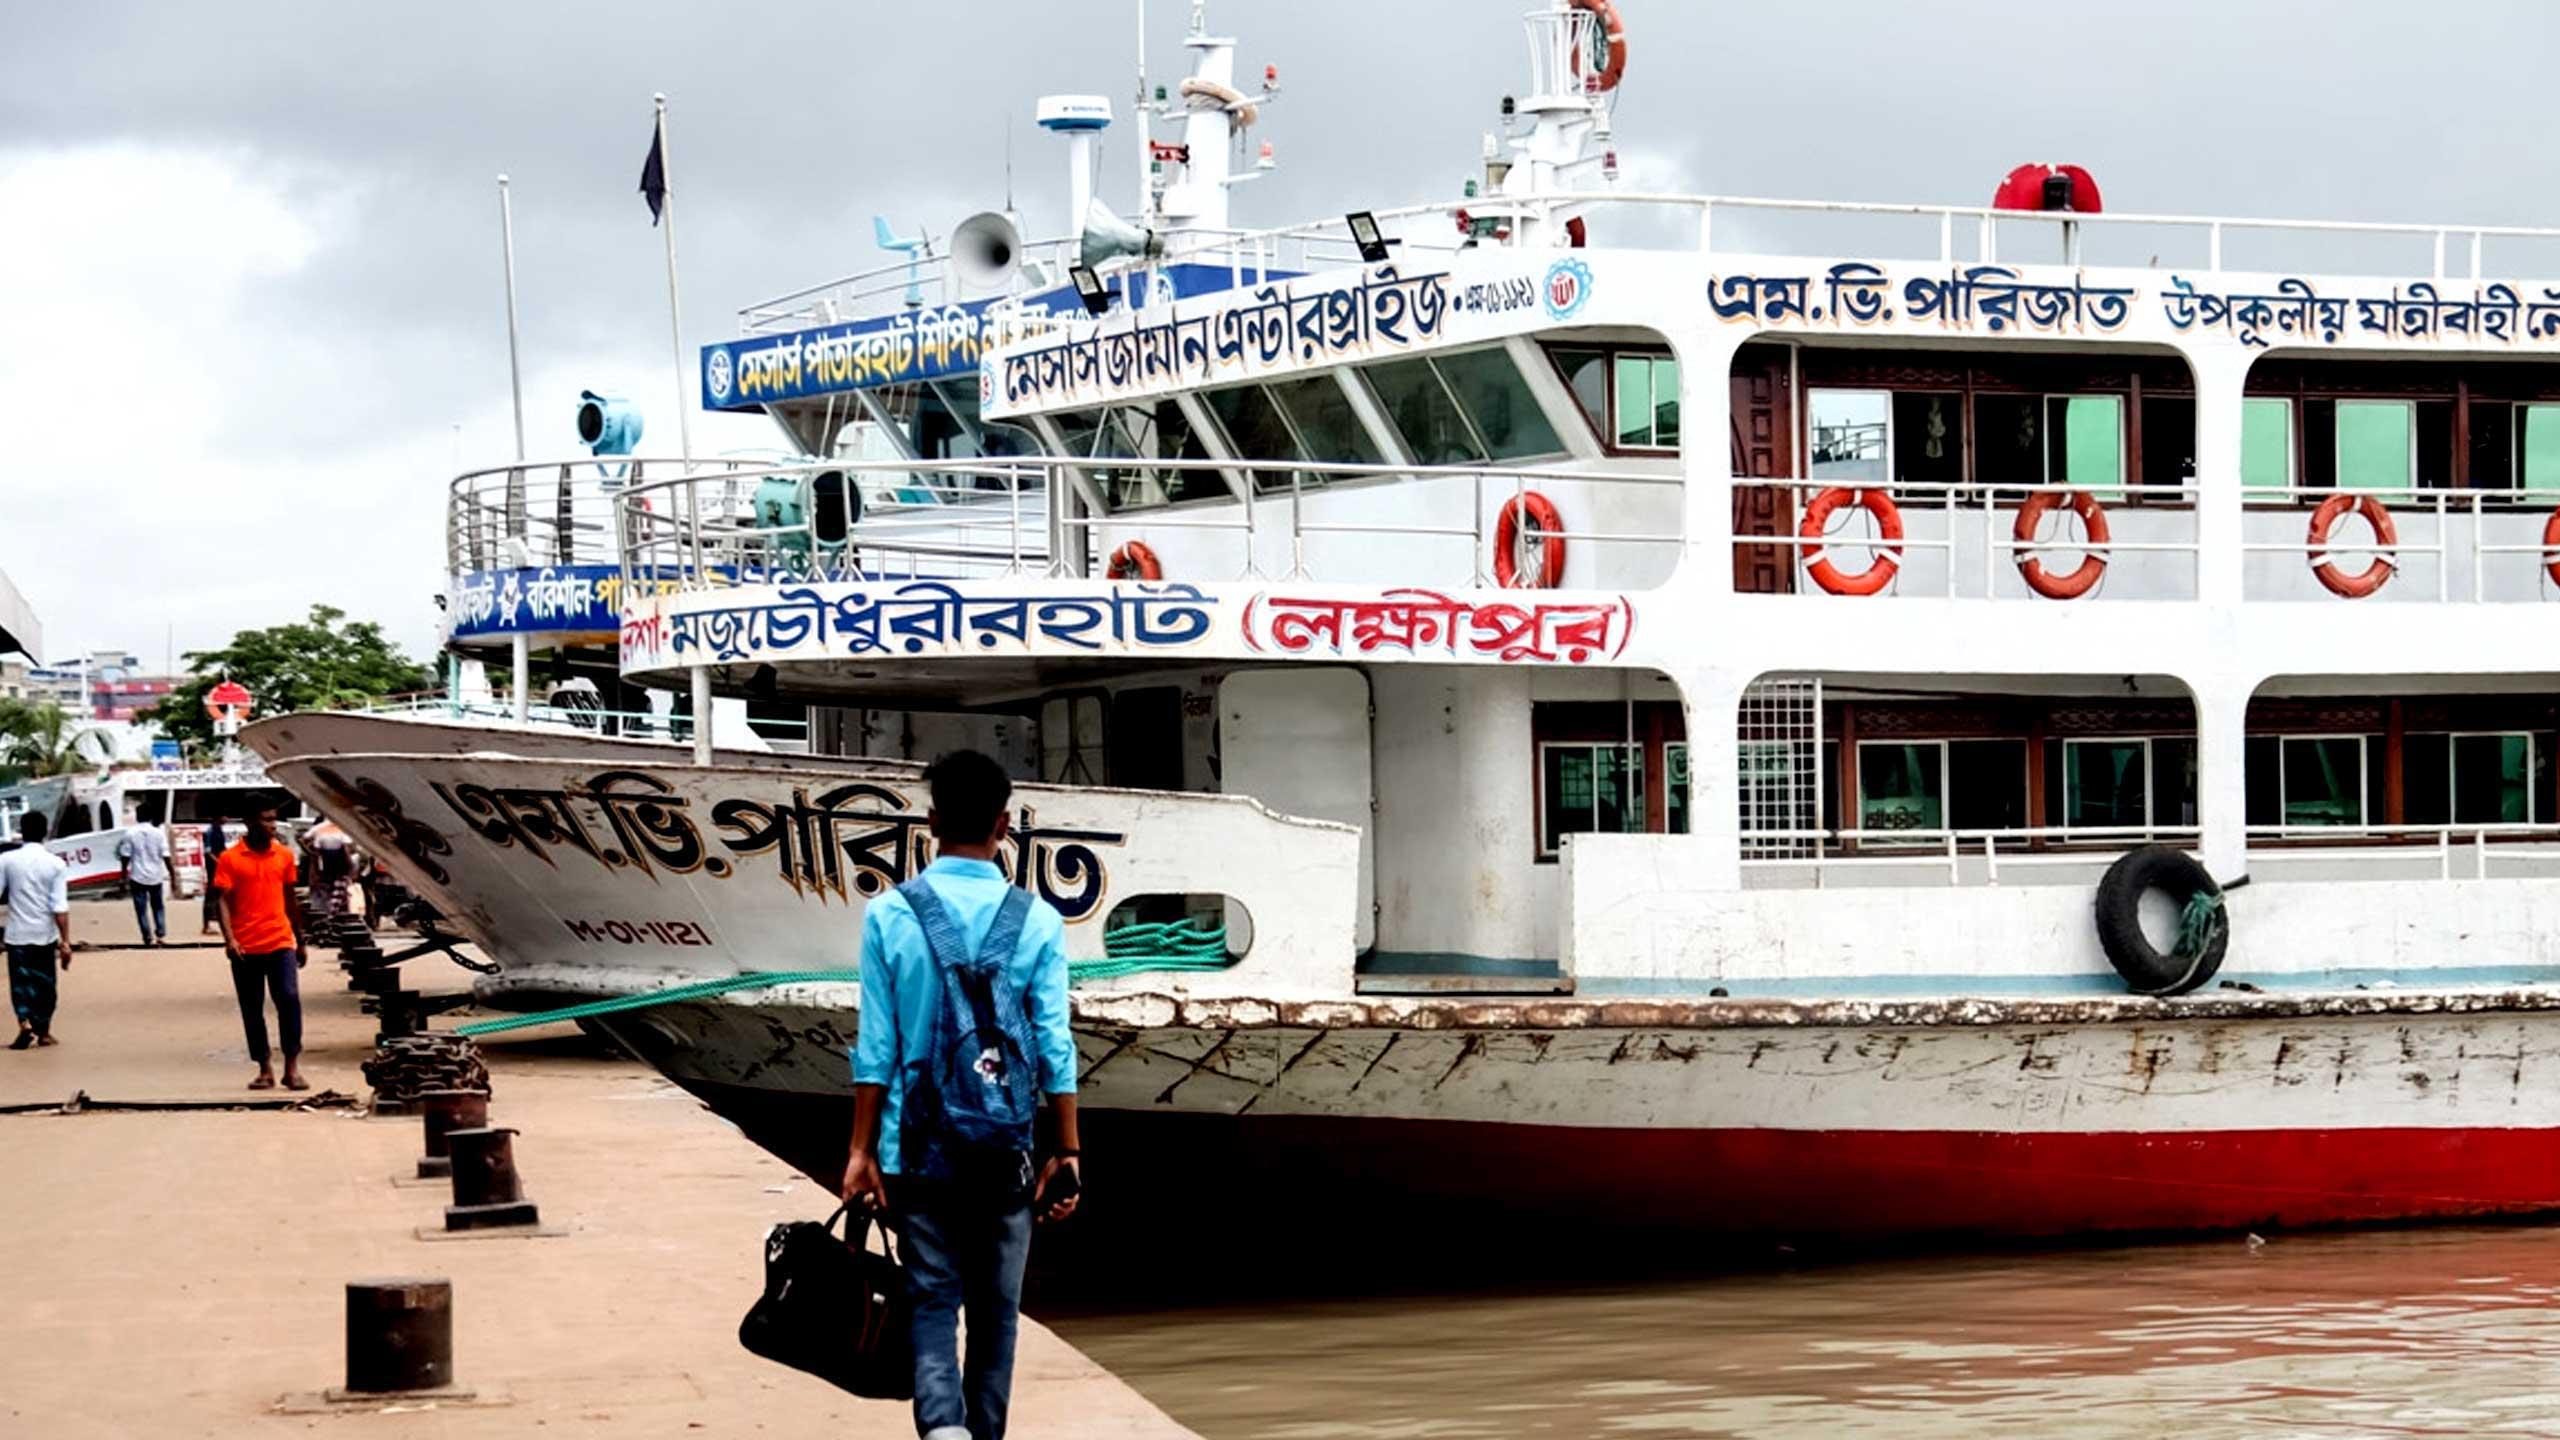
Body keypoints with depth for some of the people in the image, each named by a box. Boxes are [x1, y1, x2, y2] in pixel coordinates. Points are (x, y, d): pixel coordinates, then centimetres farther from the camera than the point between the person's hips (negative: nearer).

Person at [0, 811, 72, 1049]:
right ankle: (44, 1032, 23)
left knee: (21, 982, 4)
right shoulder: (55, 864, -6)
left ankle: (25, 1024, -18)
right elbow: (60, 907, -10)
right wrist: (65, 942, -7)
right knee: (44, 983, 15)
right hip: (45, 934, 1)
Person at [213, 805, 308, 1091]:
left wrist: (300, 941, 21)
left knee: (289, 998, -14)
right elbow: (224, 901, -6)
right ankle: (265, 1070, 16)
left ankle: (292, 1067, -8)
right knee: (252, 1010, 5)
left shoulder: (284, 856, 9)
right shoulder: (230, 859, -1)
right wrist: (229, 939, -19)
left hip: (281, 943, 1)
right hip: (246, 948, -1)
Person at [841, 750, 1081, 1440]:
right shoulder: (1037, 921, -4)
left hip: (919, 1149, -1)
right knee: (996, 1306, 13)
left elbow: (875, 1047, -5)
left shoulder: (890, 914, -5)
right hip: (1004, 1150, 1)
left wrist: (862, 1151, 0)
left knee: (932, 1298, 2)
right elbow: (1054, 1048, -4)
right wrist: (1067, 1154, 3)